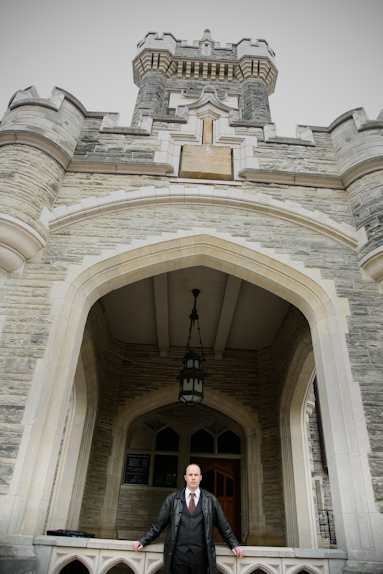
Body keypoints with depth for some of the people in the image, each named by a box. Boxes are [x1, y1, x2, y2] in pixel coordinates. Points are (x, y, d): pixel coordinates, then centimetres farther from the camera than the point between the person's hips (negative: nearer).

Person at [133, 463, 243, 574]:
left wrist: (234, 545, 6)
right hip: (178, 555, 0)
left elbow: (223, 526, 12)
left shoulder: (210, 499, 5)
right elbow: (158, 525, 9)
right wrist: (142, 541, 4)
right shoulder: (172, 499, 4)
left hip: (200, 555, 0)